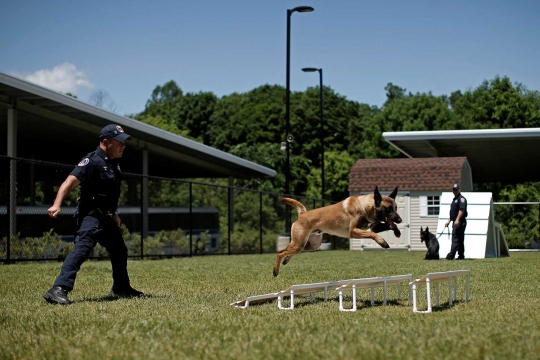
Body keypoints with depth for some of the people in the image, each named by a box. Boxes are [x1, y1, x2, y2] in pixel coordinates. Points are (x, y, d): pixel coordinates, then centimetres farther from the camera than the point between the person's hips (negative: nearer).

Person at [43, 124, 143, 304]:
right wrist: (57, 205, -40)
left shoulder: (114, 163, 13)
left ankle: (121, 288, 39)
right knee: (82, 248, -25)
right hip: (91, 216, -10)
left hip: (107, 218, 10)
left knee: (120, 251, 20)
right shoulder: (92, 161, -15)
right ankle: (58, 290, -32)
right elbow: (70, 182, -27)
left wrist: (114, 214, 26)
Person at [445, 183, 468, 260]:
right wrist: (449, 221, 23)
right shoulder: (454, 199, 22)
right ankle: (461, 256, 15)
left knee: (456, 239, -13)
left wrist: (457, 220, -29)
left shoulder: (461, 198, -8)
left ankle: (451, 256, -18)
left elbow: (462, 210, -21)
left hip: (460, 222, -10)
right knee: (459, 240, 11)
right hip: (455, 222, 10)